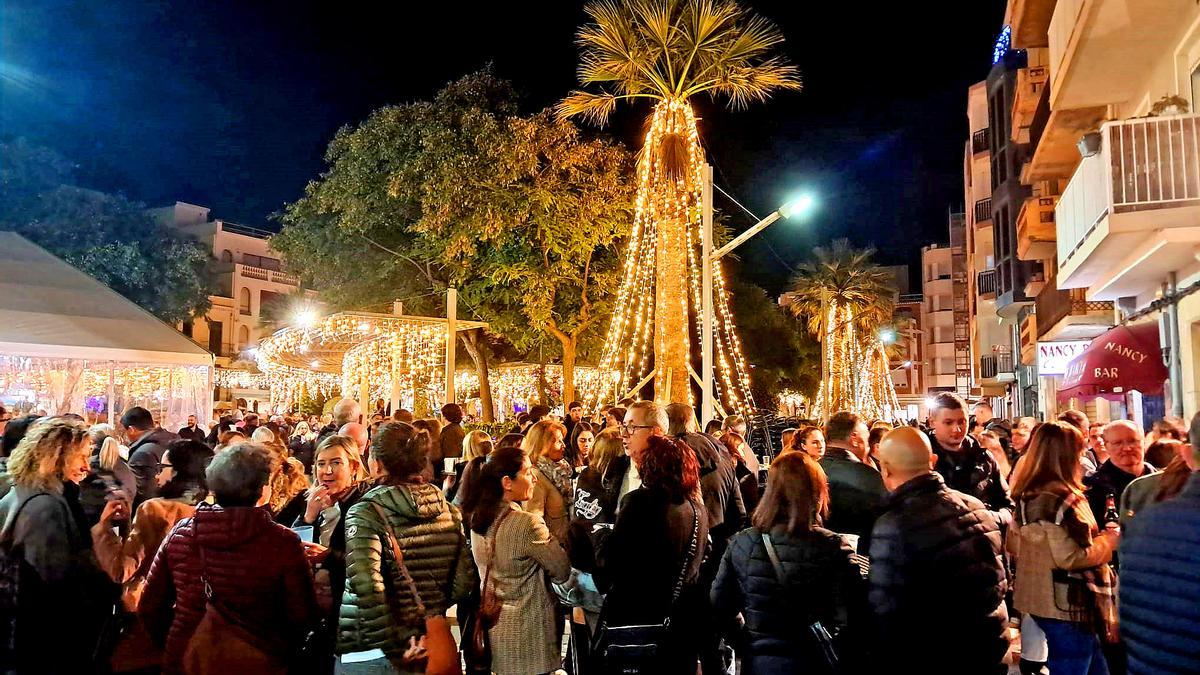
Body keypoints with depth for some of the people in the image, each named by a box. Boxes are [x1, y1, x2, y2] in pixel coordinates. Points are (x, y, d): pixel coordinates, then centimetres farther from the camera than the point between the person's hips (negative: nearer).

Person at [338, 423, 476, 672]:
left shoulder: (366, 514, -15)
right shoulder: (448, 511, 0)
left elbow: (367, 588, -27)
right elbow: (465, 579, 2)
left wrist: (394, 649, -19)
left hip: (369, 654, -5)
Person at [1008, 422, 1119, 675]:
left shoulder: (1028, 494, 8)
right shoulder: (1060, 498, -21)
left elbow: (1014, 546, 15)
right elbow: (1071, 557, -25)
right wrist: (1110, 539, -8)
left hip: (1043, 601, 9)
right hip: (1067, 605, -9)